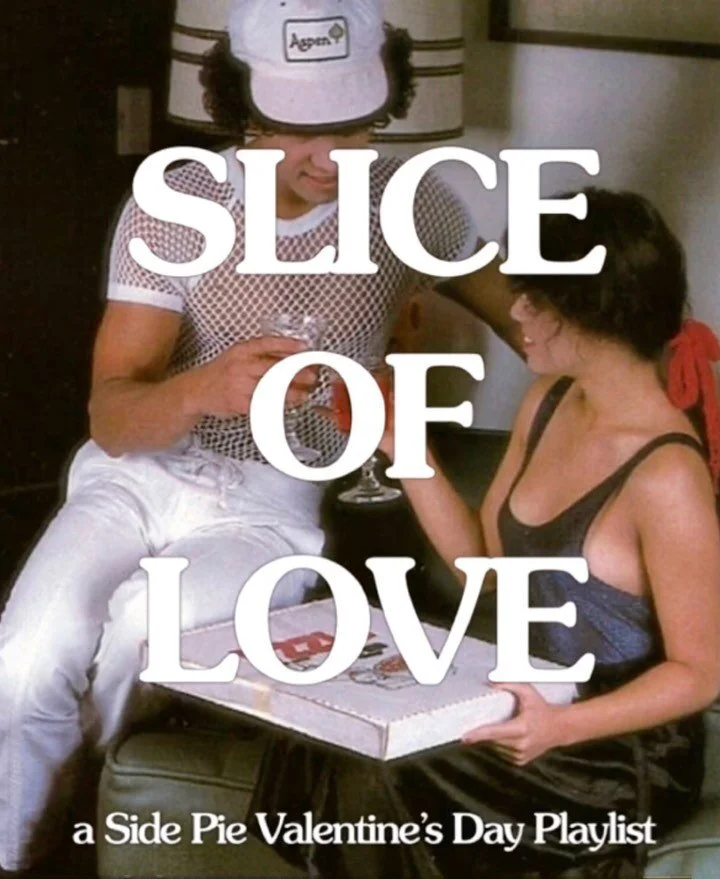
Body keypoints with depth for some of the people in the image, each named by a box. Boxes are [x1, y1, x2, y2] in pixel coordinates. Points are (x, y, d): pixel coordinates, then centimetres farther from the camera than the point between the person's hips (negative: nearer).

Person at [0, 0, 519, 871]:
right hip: (137, 474, 0)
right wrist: (206, 387, -37)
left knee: (142, 620, -29)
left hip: (271, 506, 0)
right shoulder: (169, 207, -10)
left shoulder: (410, 203, -5)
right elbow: (109, 422, -15)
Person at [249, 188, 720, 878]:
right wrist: (403, 449, 0)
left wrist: (564, 726, -31)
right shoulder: (547, 406, 2)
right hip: (534, 704, 7)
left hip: (623, 750, -7)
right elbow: (483, 559, 10)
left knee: (380, 778, -23)